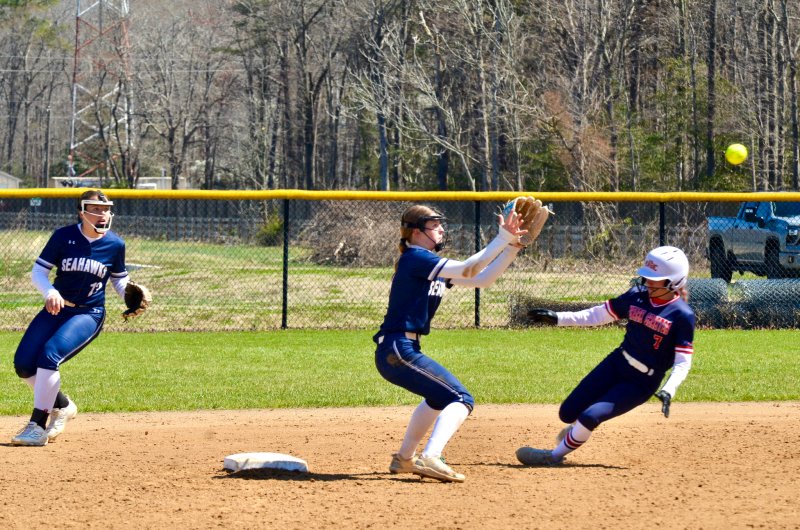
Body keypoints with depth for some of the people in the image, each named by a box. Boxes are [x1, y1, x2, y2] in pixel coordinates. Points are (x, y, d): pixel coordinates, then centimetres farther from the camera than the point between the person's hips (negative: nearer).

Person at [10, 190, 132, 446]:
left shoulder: (115, 244, -4)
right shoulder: (64, 236, -7)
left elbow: (119, 279, 12)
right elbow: (38, 271, -4)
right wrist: (50, 291, -24)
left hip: (89, 314, -3)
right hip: (57, 309, 3)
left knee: (50, 355, -27)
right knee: (23, 364, -7)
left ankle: (37, 426, -21)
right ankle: (62, 406, 20)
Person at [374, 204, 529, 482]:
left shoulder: (433, 266, 17)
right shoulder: (414, 258, -11)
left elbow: (482, 279, 14)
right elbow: (467, 270, -20)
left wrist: (511, 247, 4)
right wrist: (503, 239, -18)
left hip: (395, 353, 11)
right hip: (398, 351, -11)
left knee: (440, 396, 34)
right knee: (461, 399, -15)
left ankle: (404, 458, 39)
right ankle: (430, 459, -30)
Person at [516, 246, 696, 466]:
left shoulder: (682, 316, -16)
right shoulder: (636, 297, 0)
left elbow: (683, 363, -15)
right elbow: (600, 314, 9)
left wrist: (668, 390, -31)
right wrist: (558, 318, 3)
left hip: (642, 383, -6)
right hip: (615, 365, 6)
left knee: (590, 416, -19)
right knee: (568, 413, 4)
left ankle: (554, 456, 1)